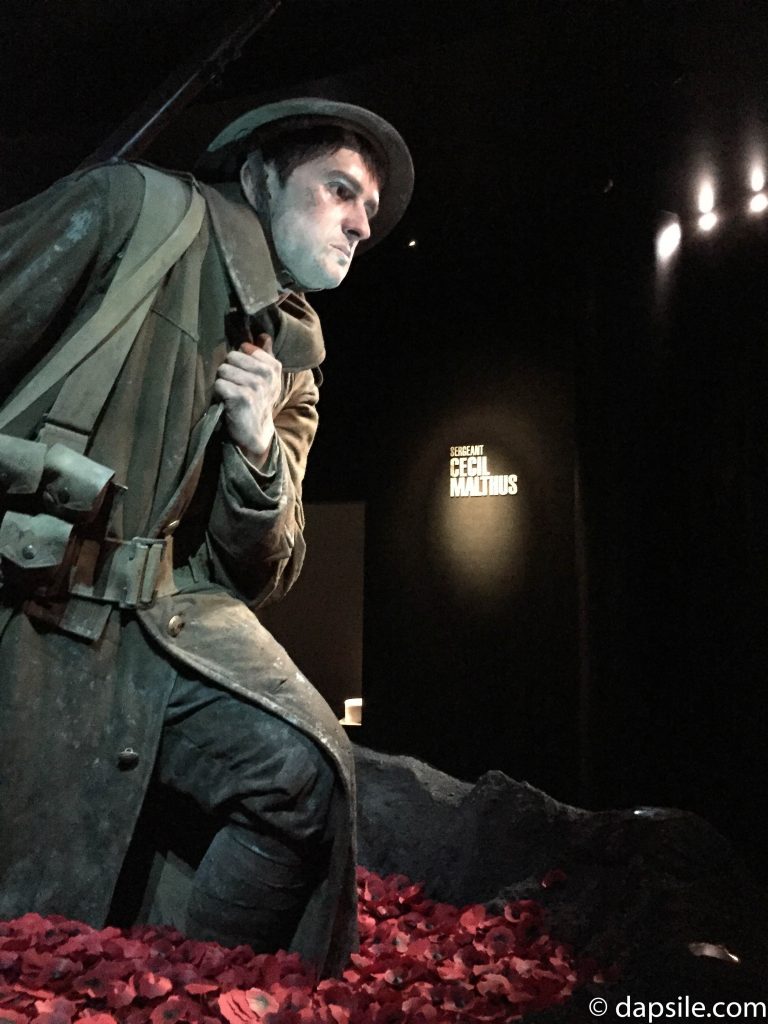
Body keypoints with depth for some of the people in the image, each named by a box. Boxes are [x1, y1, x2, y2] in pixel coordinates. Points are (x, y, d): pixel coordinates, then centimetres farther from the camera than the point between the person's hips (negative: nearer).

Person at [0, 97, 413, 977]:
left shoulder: (294, 362, 15)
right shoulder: (139, 209, 3)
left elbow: (256, 579, 13)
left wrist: (258, 452, -5)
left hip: (154, 609, 4)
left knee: (302, 764, -19)